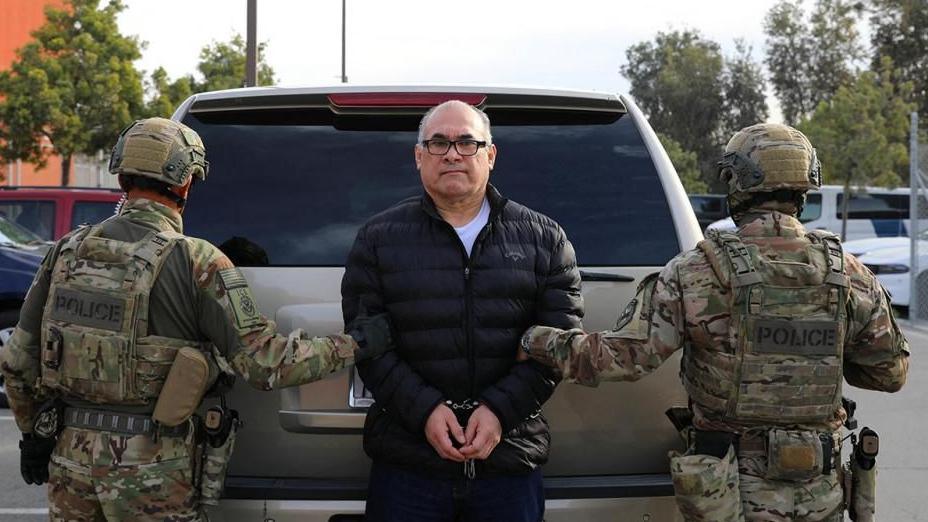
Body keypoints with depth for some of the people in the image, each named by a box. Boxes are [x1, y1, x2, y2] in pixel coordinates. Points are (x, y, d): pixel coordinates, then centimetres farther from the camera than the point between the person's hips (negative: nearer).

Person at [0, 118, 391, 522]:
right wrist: (353, 345, -3)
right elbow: (266, 363, -16)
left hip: (71, 456, 5)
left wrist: (32, 434, 22)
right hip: (149, 473, -5)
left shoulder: (68, 251, 2)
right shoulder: (196, 263, -13)